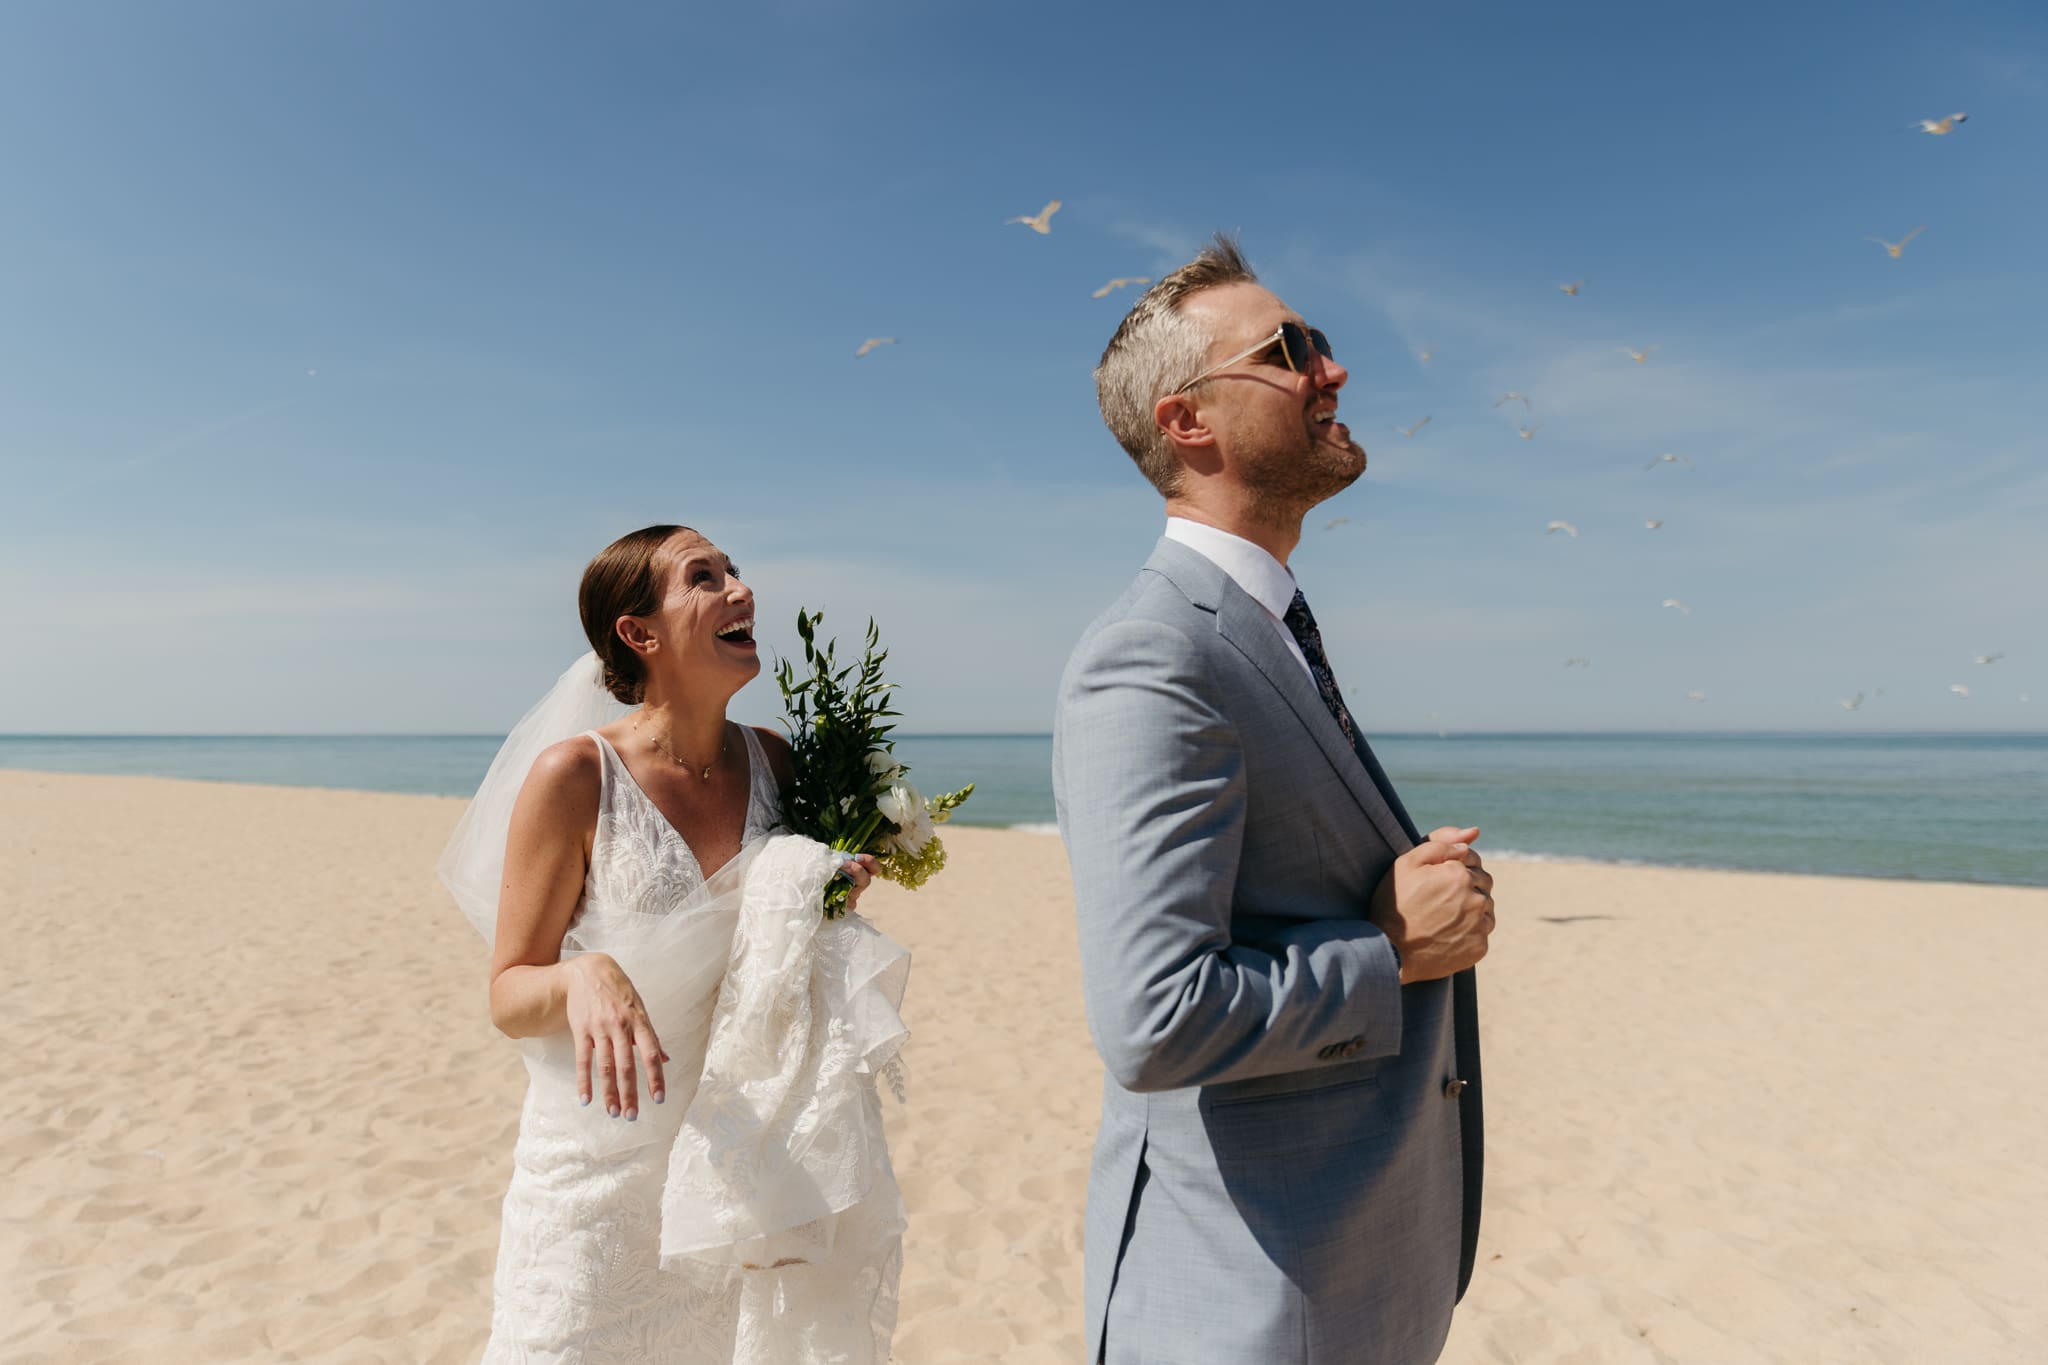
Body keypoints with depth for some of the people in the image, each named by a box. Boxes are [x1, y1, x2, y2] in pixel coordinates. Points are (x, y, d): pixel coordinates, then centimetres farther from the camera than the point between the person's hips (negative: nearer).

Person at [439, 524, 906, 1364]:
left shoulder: (773, 761, -2)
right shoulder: (574, 773, -15)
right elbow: (509, 997, -9)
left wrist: (828, 898, -7)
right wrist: (584, 977, -30)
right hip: (603, 1170, -4)